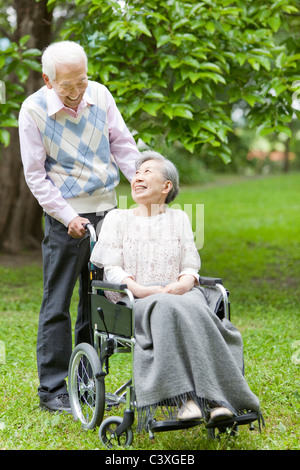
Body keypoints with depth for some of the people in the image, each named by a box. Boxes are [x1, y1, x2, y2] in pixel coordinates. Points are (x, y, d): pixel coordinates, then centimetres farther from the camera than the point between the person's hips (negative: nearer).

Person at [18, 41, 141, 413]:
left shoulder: (100, 95, 1)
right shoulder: (33, 110, -10)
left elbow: (123, 145, 7)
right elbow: (35, 176, -8)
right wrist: (67, 216, -16)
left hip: (106, 210, 5)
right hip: (65, 216, -4)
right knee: (57, 305, -2)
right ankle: (52, 390, 7)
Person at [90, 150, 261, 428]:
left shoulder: (179, 219, 20)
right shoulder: (117, 219, 16)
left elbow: (191, 266, 12)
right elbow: (112, 269, 5)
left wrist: (184, 283, -13)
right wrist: (139, 289, -15)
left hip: (178, 294, 2)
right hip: (134, 301, -2)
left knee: (194, 309, -36)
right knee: (169, 311, -38)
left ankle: (216, 398, -43)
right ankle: (184, 397, -44)